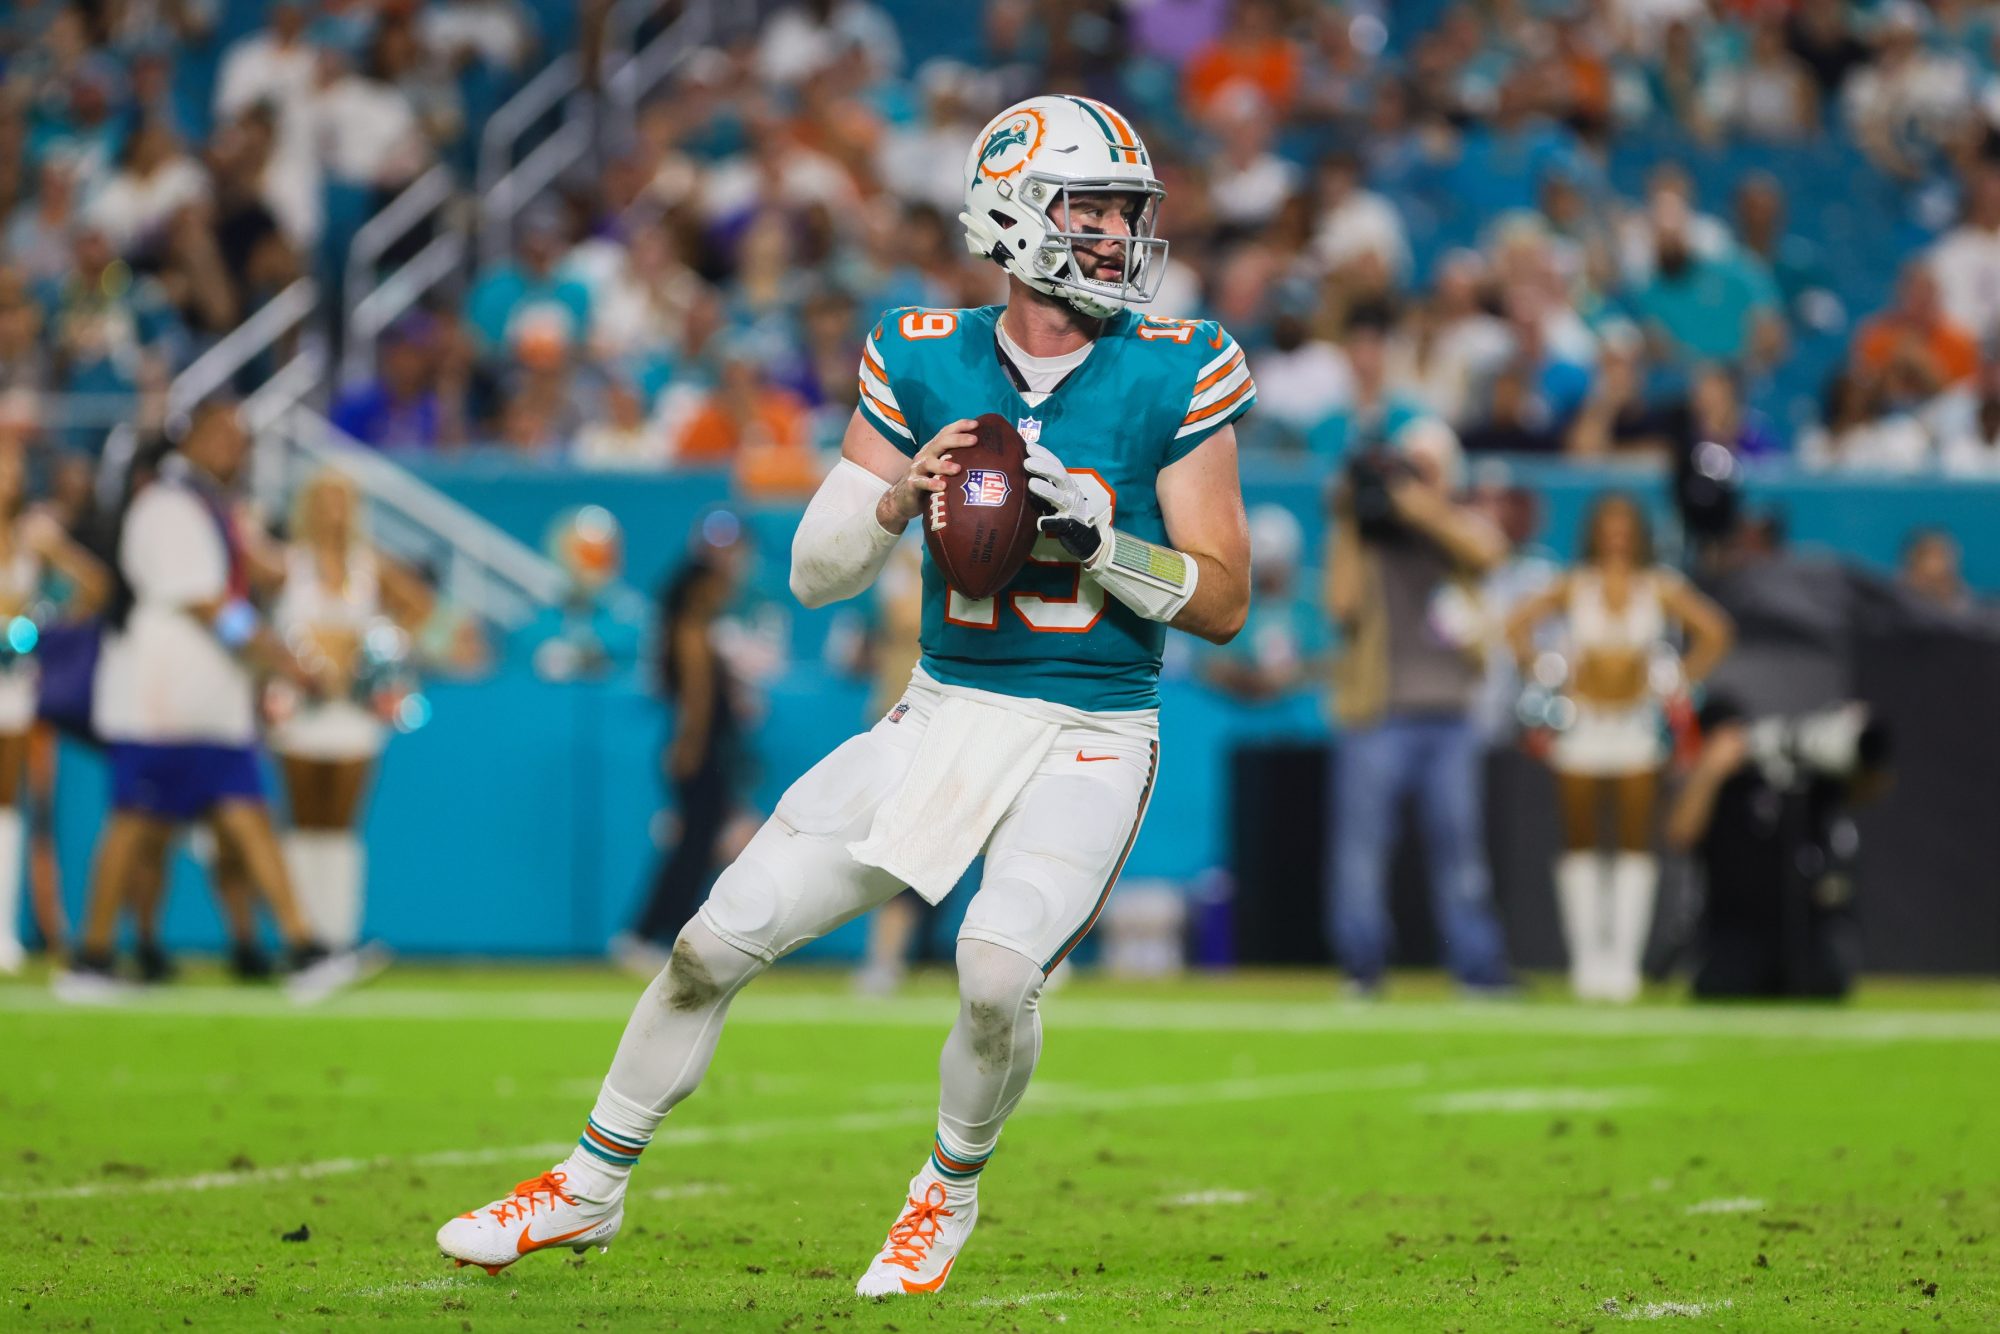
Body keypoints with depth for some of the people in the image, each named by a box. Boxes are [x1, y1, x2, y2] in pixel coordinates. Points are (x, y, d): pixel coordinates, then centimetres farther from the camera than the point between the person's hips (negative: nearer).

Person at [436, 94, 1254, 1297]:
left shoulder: (1176, 376, -7)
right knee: (720, 941, -1)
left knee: (998, 967, -27)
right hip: (943, 713, 3)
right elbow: (817, 573, 3)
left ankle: (949, 1197, 3)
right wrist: (902, 496, -17)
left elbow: (1223, 602, -6)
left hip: (1089, 738, -3)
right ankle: (591, 1187, 20)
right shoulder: (923, 363, 0)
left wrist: (1093, 539, -21)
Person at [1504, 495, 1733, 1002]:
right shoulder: (1574, 587, 3)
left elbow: (1714, 631, 6)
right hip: (1581, 729, 0)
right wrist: (1538, 676, -1)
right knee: (1579, 845, -1)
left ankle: (1625, 960, -6)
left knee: (1635, 845, -6)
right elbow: (1518, 624, 5)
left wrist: (1682, 679, 0)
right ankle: (1587, 959, 3)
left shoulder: (1660, 588, 2)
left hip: (1637, 729, 0)